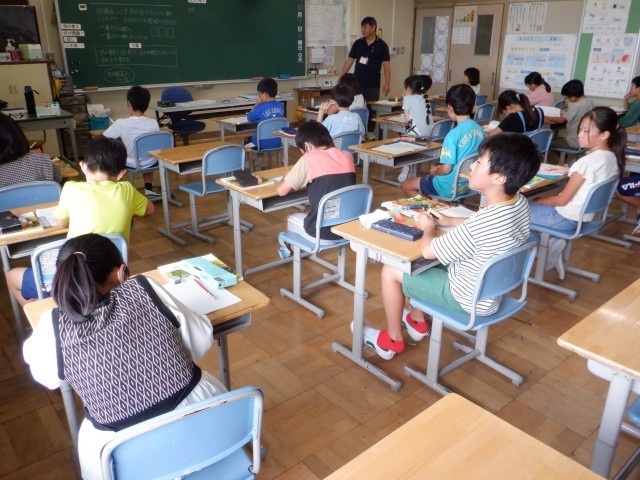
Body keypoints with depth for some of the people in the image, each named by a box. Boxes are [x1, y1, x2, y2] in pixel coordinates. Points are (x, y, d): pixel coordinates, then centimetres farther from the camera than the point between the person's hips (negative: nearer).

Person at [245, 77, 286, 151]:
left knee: (246, 140, 27)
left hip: (263, 143, -6)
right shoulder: (281, 106, -3)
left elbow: (249, 118, -2)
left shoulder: (260, 108, -20)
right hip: (277, 143, 6)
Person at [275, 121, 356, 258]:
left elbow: (281, 190, -5)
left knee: (292, 219, 28)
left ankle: (290, 249, 53)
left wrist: (292, 180, 15)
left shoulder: (309, 159, -12)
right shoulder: (347, 156, 3)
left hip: (323, 233, -5)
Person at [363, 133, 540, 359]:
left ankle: (393, 340, 20)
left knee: (391, 271, 2)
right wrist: (450, 221, 7)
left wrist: (429, 227, -4)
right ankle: (417, 322, 38)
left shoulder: (482, 224, -37)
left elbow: (427, 250, -24)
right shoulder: (520, 203, -10)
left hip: (469, 299, -8)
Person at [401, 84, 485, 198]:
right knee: (425, 179, 31)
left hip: (451, 188, -8)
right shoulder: (480, 129, -1)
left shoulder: (454, 134, -24)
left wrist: (434, 171, 0)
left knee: (406, 186, 9)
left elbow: (446, 169, -24)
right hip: (469, 184, 8)